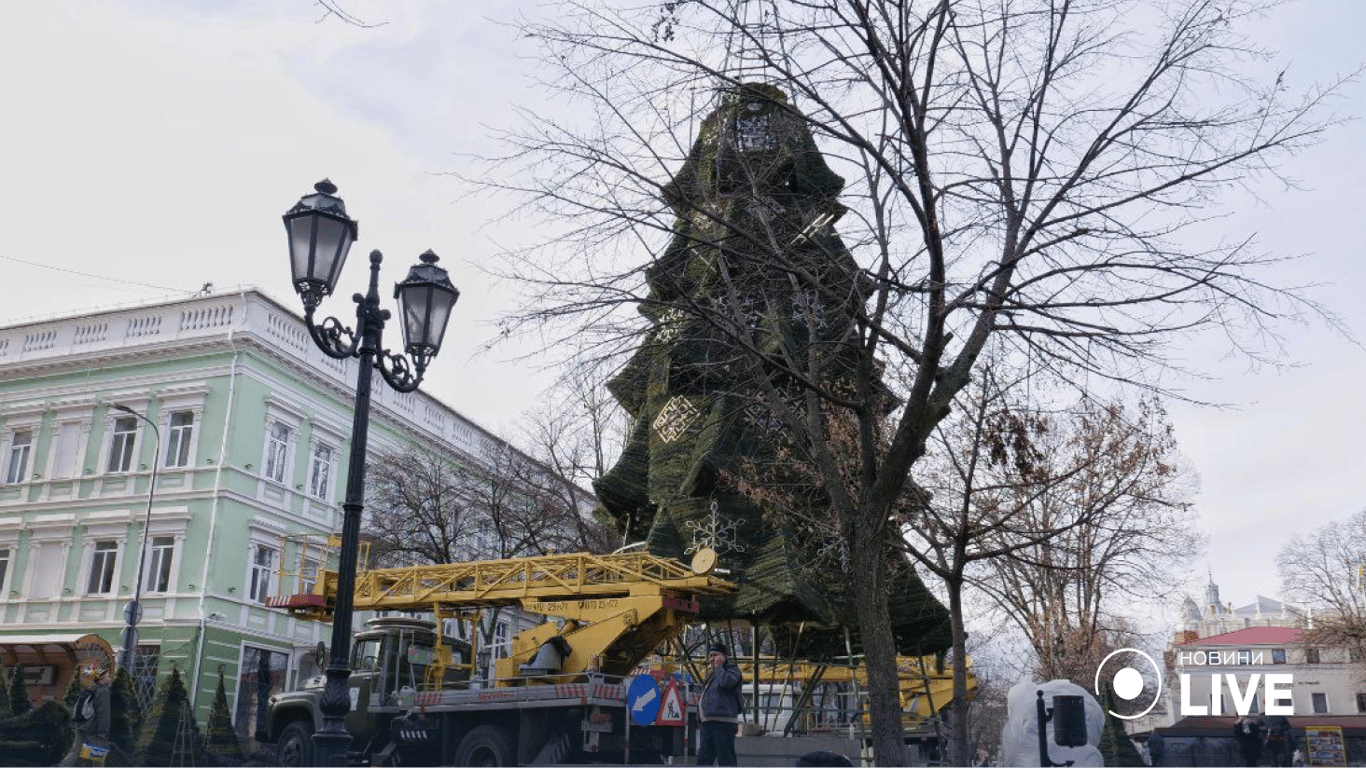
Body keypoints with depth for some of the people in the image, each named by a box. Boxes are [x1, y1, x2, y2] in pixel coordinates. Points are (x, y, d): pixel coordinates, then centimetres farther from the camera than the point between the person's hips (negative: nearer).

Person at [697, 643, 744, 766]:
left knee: (726, 760, -10)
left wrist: (719, 666, -8)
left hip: (723, 722, -9)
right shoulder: (711, 675, 26)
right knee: (704, 758, 6)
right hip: (708, 723, 9)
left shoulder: (733, 670, 1)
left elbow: (726, 682, -23)